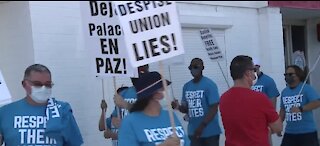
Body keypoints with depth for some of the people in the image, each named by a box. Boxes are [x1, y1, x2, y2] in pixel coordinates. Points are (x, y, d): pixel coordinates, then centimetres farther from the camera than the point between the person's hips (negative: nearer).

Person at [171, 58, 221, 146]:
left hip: (210, 131, -6)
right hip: (193, 131, 6)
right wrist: (178, 107, -9)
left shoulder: (209, 85, -10)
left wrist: (202, 126, -20)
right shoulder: (186, 86, 8)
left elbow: (214, 108, -15)